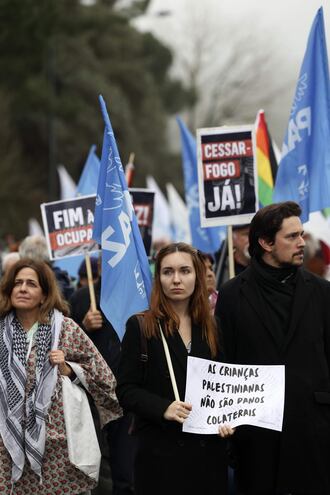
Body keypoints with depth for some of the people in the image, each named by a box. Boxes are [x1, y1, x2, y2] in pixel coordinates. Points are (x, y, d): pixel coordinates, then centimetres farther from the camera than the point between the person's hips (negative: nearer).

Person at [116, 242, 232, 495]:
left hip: (208, 449, 4)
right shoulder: (140, 327, -2)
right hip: (161, 451, -4)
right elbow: (126, 390, -6)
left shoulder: (212, 328, 11)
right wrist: (163, 408, -21)